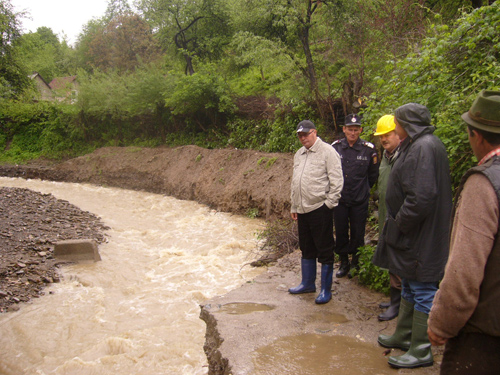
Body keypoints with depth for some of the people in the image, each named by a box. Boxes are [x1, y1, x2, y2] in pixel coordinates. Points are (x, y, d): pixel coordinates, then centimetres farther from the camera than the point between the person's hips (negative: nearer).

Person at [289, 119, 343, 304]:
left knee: (324, 250, 2)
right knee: (307, 249, 18)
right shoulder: (299, 154, 15)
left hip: (320, 209, -8)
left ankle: (326, 290, 13)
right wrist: (294, 207, 19)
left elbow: (336, 180, -11)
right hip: (303, 210, 8)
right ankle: (308, 283, 33)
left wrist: (329, 203, -12)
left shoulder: (327, 152, -8)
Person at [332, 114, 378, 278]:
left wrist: (363, 189, 12)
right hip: (339, 199, 2)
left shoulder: (368, 149, -5)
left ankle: (355, 264, 23)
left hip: (360, 201, -1)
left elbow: (373, 174, 7)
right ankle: (344, 263, 26)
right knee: (340, 233, 10)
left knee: (357, 234, 7)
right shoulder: (335, 147, -3)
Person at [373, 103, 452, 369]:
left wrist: (399, 225, -18)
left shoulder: (424, 148, -20)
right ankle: (404, 336, 36)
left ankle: (421, 351, 13)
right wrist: (397, 224, 12)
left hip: (420, 238, -11)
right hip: (413, 234, 11)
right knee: (409, 287, 21)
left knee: (422, 292, 1)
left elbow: (421, 197, -29)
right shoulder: (417, 145, 12)